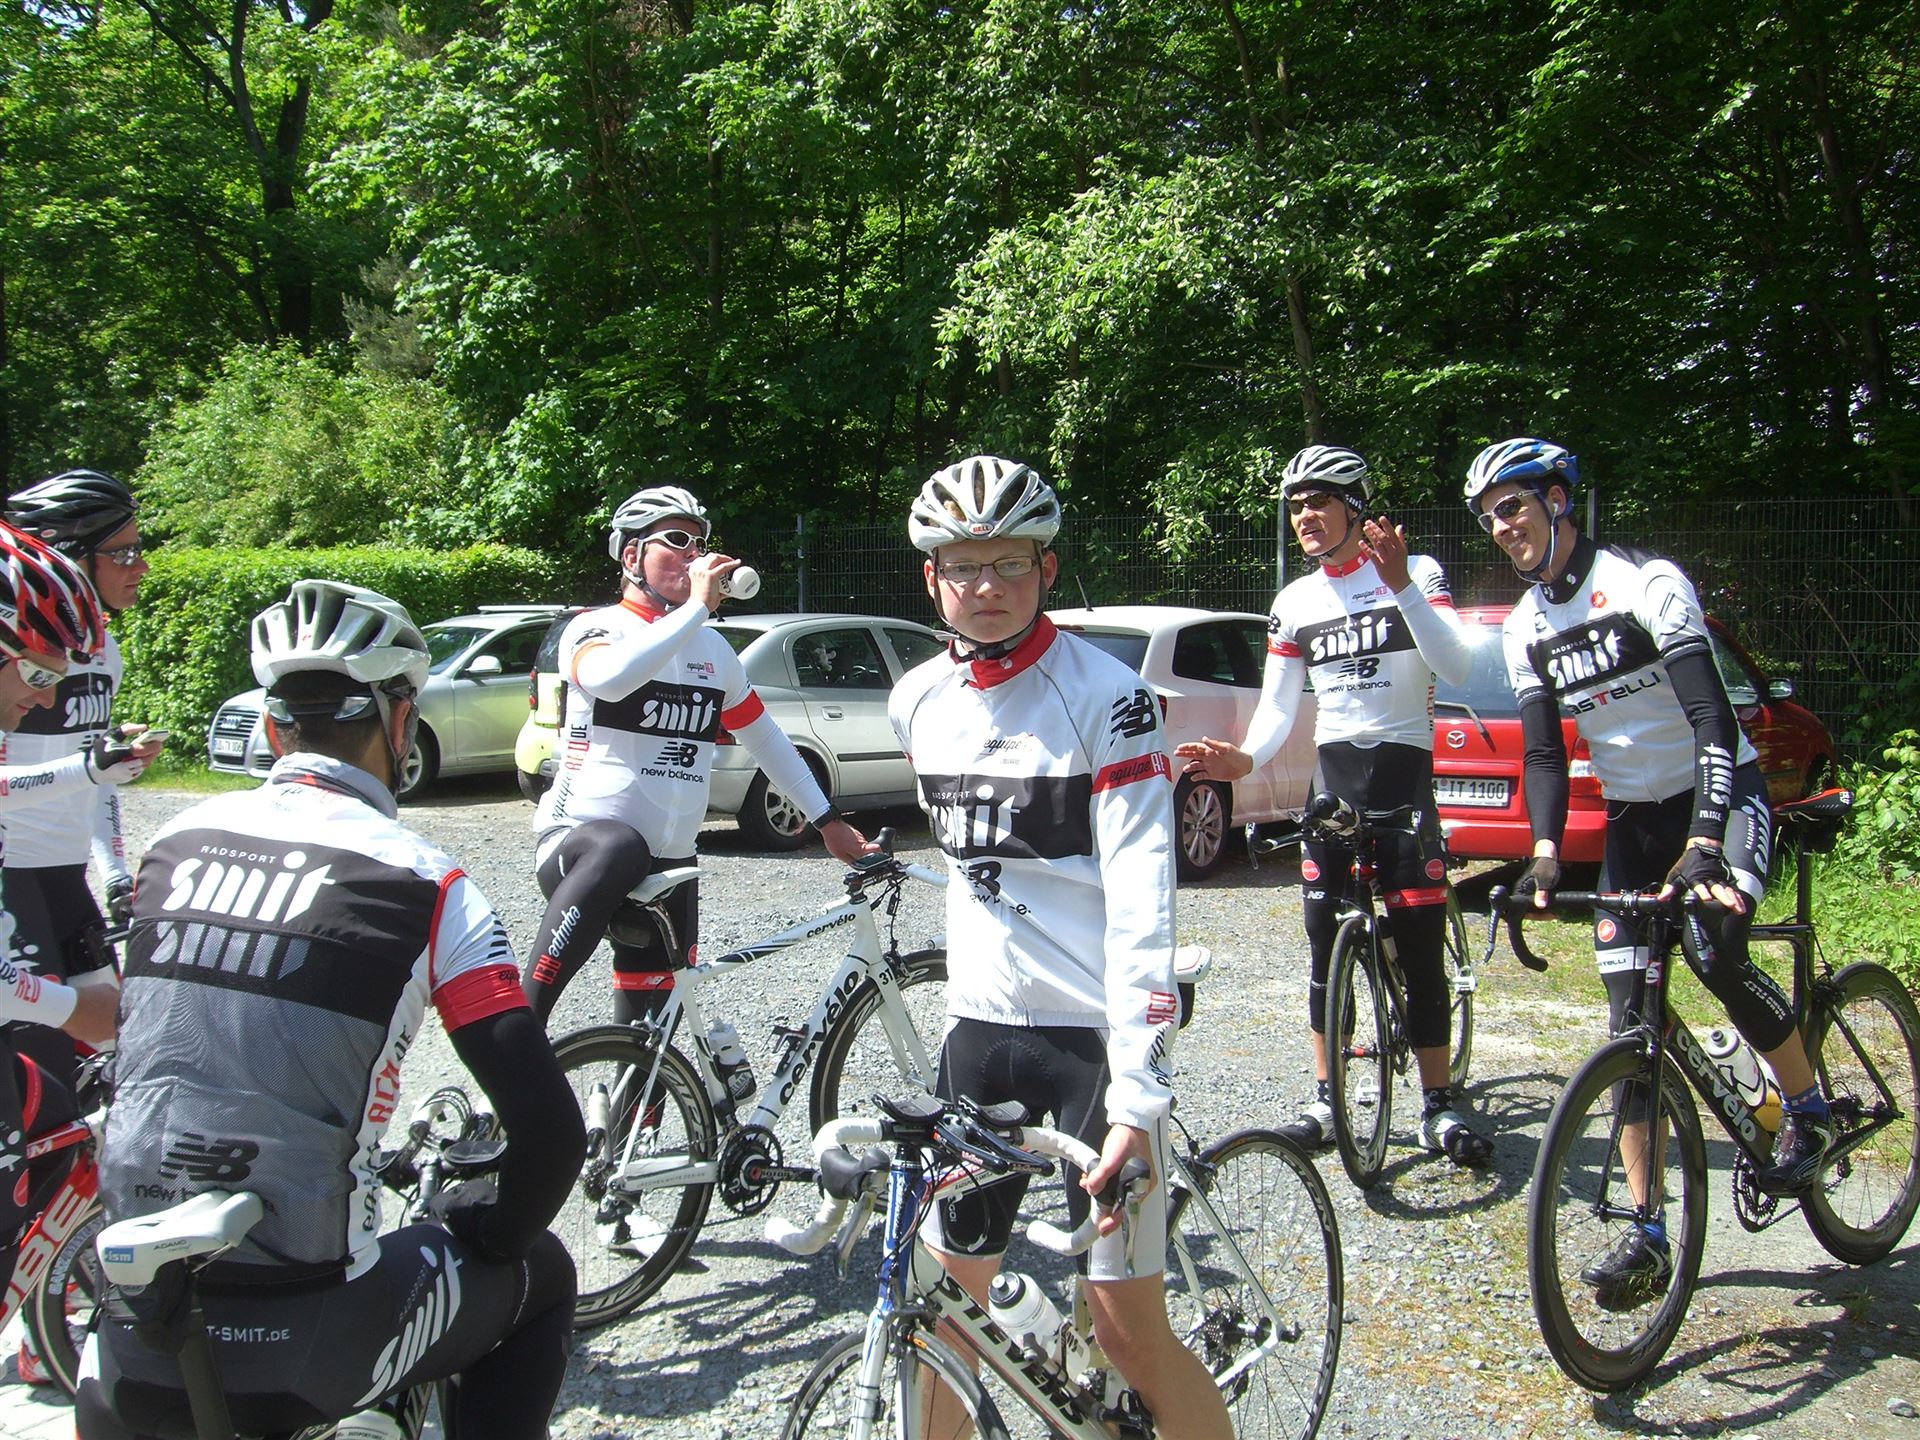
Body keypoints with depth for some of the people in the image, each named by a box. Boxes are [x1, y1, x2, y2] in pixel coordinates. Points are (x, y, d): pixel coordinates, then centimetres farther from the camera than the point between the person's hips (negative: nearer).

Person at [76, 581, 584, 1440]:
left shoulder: (173, 844, 5)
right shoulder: (421, 883, -9)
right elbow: (552, 1133, -12)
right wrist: (489, 1240, 8)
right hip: (309, 1354, -4)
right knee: (537, 1276, 23)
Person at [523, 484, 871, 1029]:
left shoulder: (714, 649, 14)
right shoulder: (594, 627, -2)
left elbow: (766, 739, 22)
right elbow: (609, 677, -27)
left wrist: (828, 821, 18)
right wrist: (698, 606, -22)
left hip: (671, 866, 6)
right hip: (579, 841, -6)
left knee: (650, 1024, 5)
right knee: (618, 850, -41)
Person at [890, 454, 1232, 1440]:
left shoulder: (1105, 698, -13)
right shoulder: (918, 699, 5)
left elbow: (1140, 895, -20)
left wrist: (1137, 1092, -27)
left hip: (1096, 1028, -5)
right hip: (981, 1024, 5)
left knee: (1127, 1329, -2)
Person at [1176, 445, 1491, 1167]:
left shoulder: (1415, 572, -4)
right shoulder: (1294, 602, 8)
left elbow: (1455, 667, -18)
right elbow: (1277, 707, 3)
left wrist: (1401, 586, -30)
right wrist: (1243, 758, -17)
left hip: (1403, 769, -3)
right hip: (1332, 770, 4)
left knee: (1420, 946, -3)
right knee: (1326, 943, 5)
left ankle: (1439, 1107, 8)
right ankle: (1324, 1100, 14)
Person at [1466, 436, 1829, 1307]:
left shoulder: (1646, 583, -17)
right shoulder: (1525, 628, 1)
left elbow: (1712, 718, -25)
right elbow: (1543, 752, -2)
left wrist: (1703, 843, -37)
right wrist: (1544, 853, -19)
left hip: (1719, 796, -5)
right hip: (1632, 816, 5)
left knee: (1713, 948, -30)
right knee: (1630, 1022, -2)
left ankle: (1809, 1107, 0)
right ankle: (1648, 1233, 2)